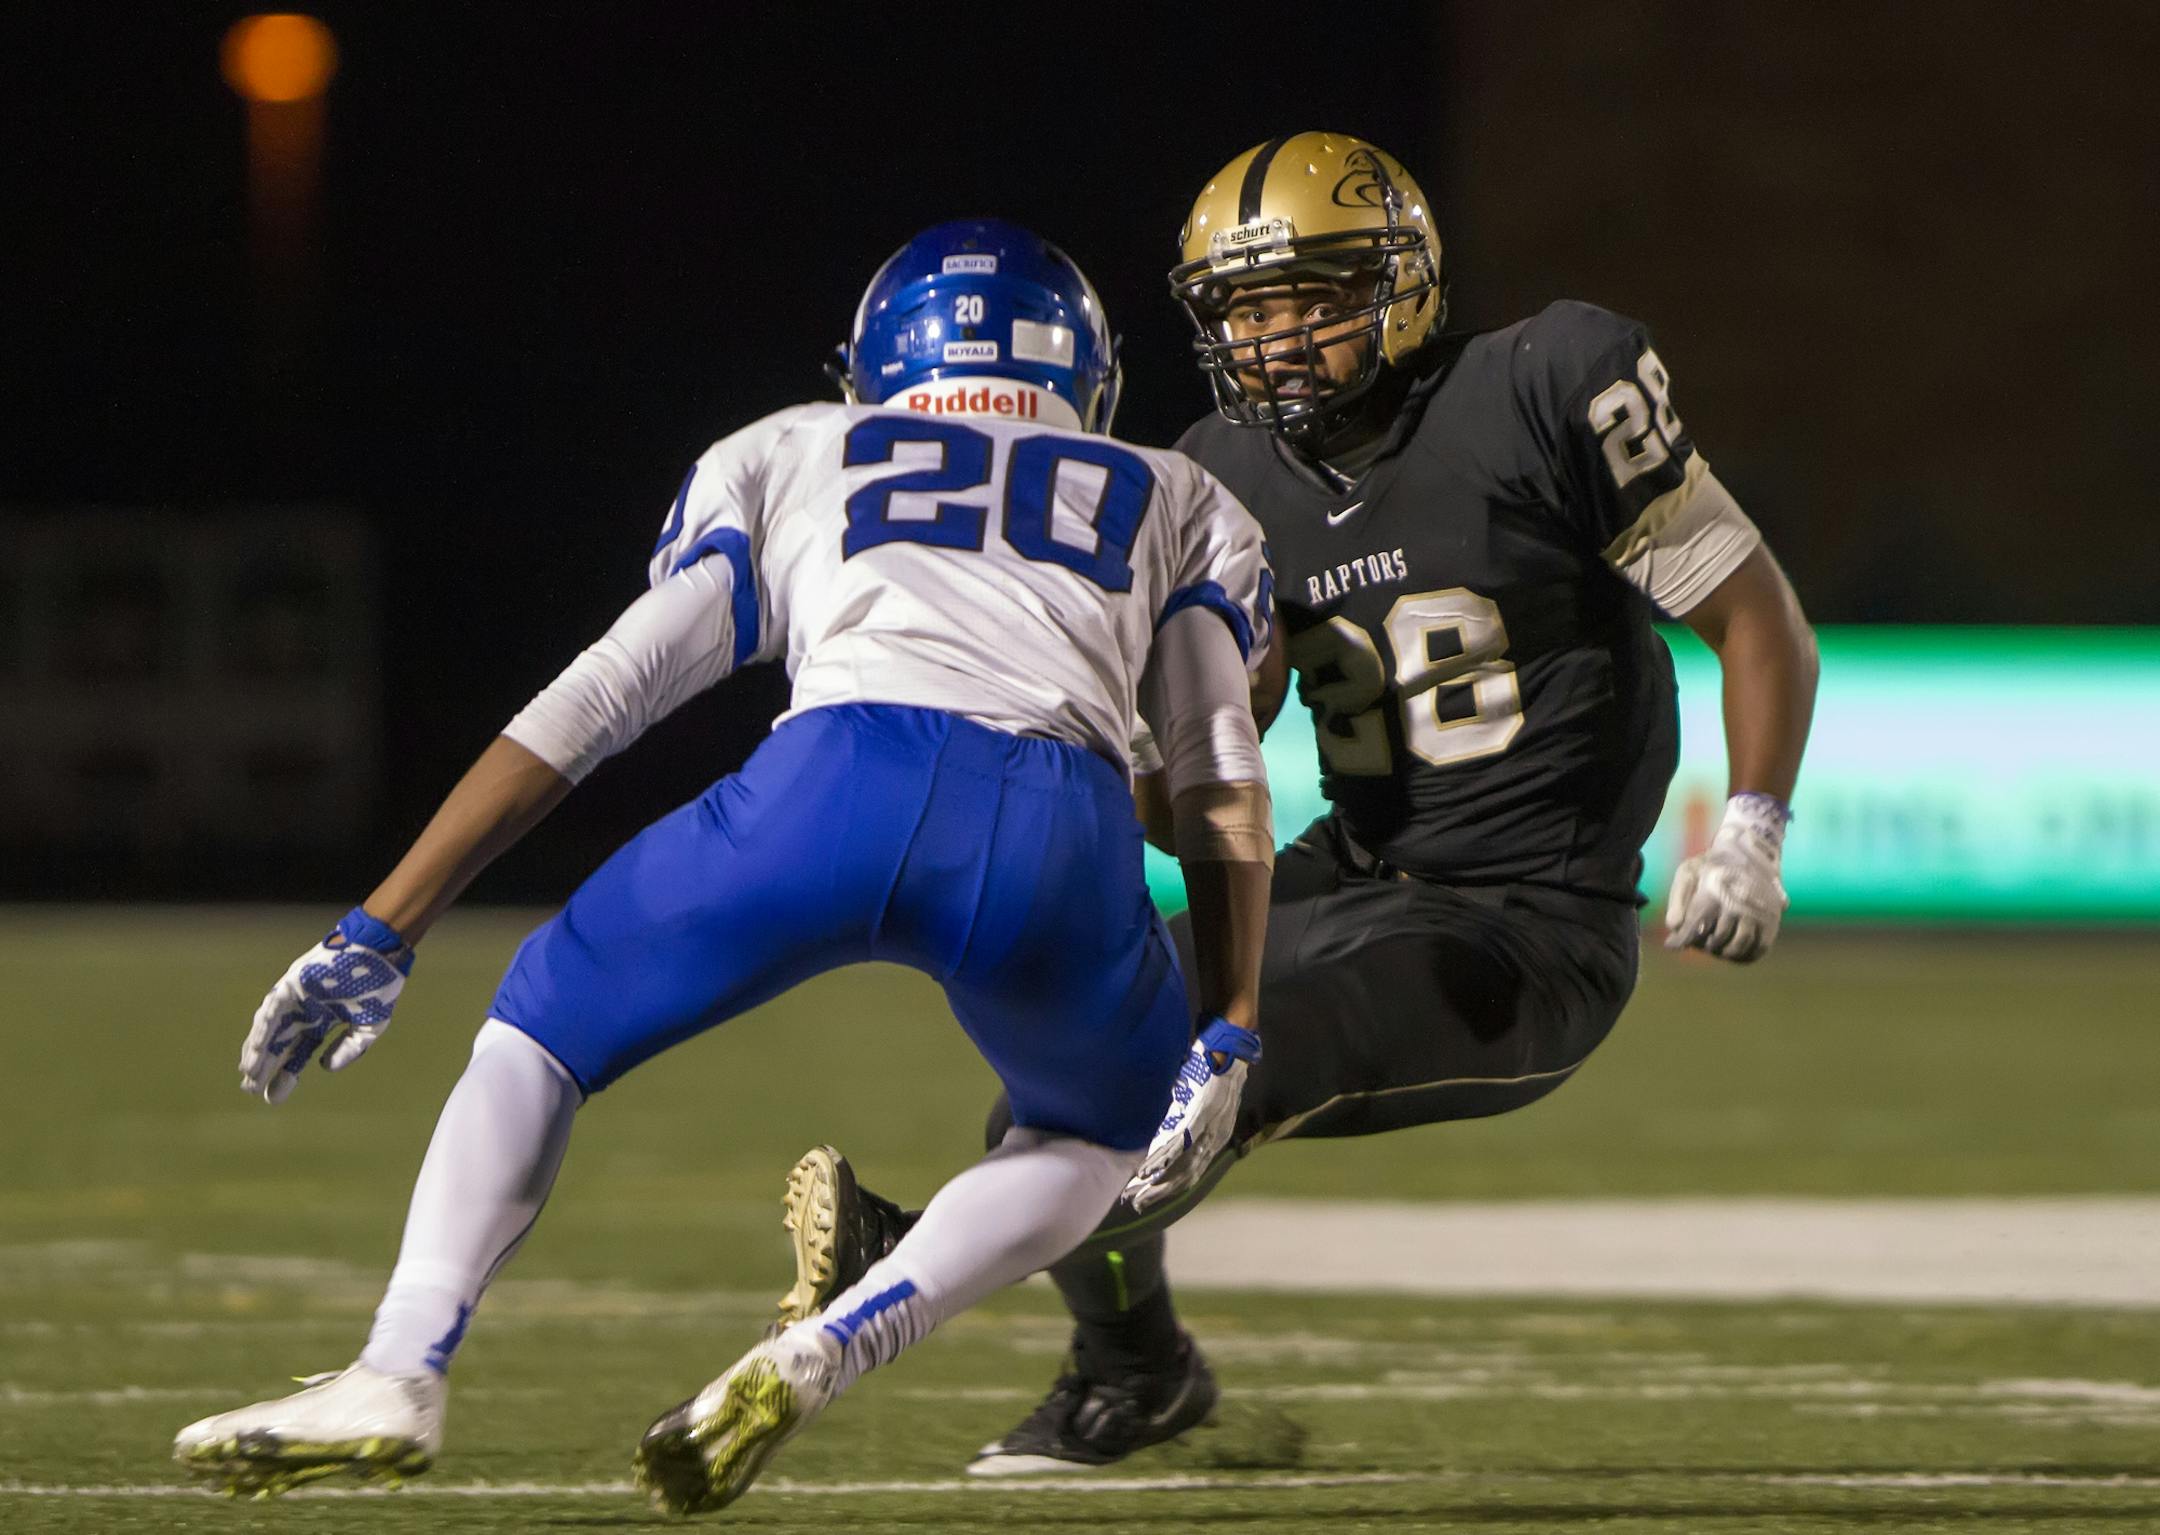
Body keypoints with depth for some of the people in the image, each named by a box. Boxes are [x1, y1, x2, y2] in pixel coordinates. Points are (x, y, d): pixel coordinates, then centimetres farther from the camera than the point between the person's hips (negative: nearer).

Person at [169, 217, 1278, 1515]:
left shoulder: (783, 461, 32)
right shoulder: (1179, 506, 35)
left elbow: (596, 702, 22)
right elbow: (1224, 784, 21)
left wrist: (379, 934, 21)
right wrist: (1226, 1044, 19)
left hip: (835, 788, -1)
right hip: (1059, 837, 1)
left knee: (544, 1028, 22)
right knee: (1099, 1137, 31)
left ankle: (401, 1374, 1)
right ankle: (820, 1360, 8)